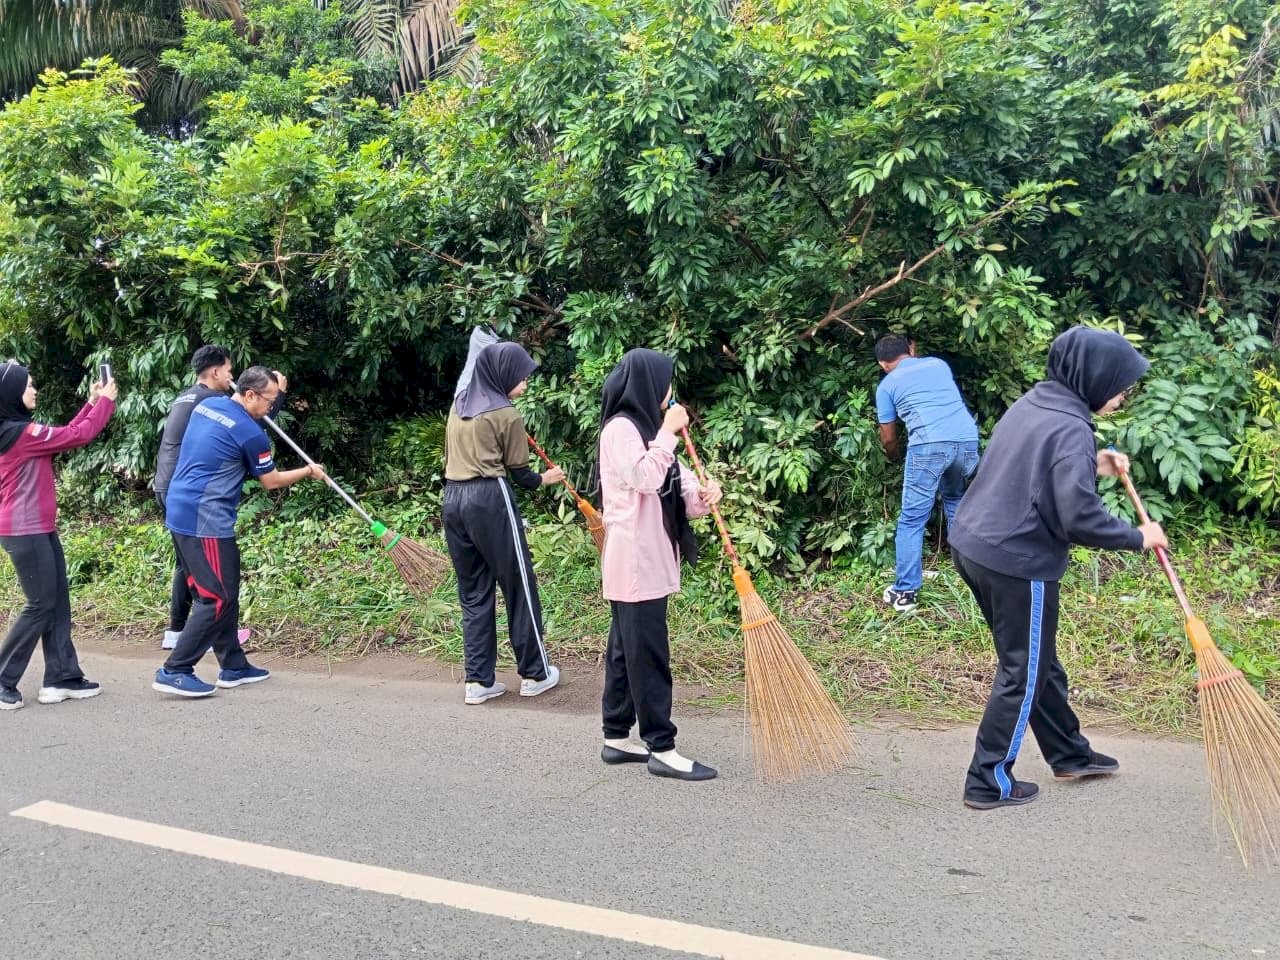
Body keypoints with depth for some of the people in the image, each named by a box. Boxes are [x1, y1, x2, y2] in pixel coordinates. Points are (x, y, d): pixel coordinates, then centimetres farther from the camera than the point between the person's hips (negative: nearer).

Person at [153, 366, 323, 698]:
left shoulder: (206, 405, 9)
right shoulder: (250, 432, -14)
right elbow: (271, 481, 0)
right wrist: (308, 471, 16)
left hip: (180, 512, 9)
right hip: (205, 521, -9)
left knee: (223, 593, 15)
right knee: (218, 599, -4)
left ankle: (233, 666, 22)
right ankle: (174, 672, -4)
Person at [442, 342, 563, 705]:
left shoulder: (459, 404, 13)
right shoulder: (506, 414, -7)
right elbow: (519, 473, 0)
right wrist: (542, 479, 17)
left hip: (453, 499, 7)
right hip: (490, 501, -7)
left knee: (473, 591, 11)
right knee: (519, 585, 6)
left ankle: (478, 681, 11)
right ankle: (534, 673, 15)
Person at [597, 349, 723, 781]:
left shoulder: (643, 427, 17)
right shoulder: (621, 428, -13)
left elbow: (673, 481, 12)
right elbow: (646, 478, -26)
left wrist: (702, 495, -9)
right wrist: (668, 431, -16)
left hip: (648, 559, 10)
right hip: (635, 561, -10)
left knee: (625, 649, 13)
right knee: (648, 655, -6)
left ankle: (617, 738, 20)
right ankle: (661, 748, 0)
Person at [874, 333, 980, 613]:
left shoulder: (887, 385, 16)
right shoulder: (939, 363, 26)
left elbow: (888, 439, 21)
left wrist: (895, 457, 44)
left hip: (929, 445, -5)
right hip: (967, 439, 5)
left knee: (912, 520, 2)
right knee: (957, 502, 29)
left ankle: (905, 592, 0)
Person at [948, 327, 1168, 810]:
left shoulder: (1031, 404, 9)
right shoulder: (1072, 430, -19)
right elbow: (1080, 518, -24)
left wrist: (1092, 466, 15)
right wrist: (1137, 537, -8)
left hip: (974, 547, 9)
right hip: (1018, 563, -9)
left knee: (1037, 661, 22)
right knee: (1024, 674, 6)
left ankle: (1070, 754, 38)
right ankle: (989, 782, 15)